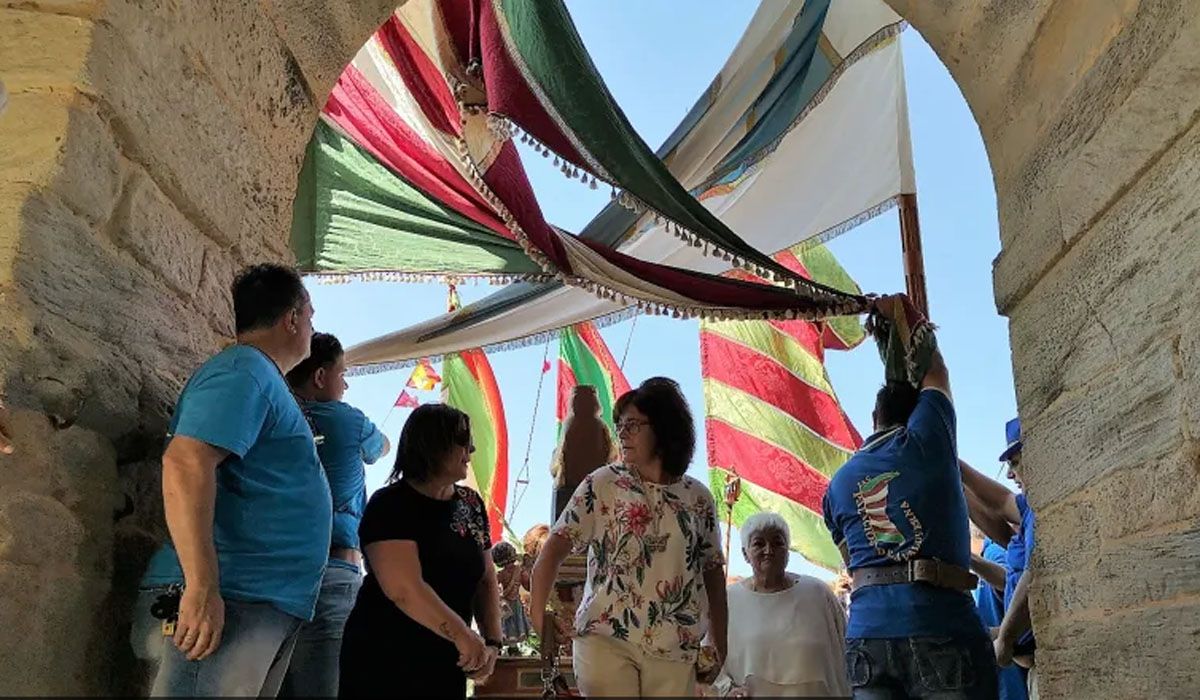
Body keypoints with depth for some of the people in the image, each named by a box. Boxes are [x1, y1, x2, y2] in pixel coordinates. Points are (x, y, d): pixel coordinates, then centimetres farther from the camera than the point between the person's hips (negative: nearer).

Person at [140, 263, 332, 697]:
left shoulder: (262, 380, 21)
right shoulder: (244, 372, -11)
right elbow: (186, 464, -24)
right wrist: (202, 588, -27)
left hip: (270, 602, 10)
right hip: (234, 597, -10)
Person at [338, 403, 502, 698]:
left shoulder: (471, 504, 6)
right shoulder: (390, 505, -14)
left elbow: (486, 581, 9)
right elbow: (405, 589, -24)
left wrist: (492, 641, -3)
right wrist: (462, 635, -26)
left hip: (447, 663, 6)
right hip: (385, 661, -6)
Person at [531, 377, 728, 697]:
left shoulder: (698, 498, 6)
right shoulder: (601, 485, -2)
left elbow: (713, 572, 11)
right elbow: (555, 547, -8)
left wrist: (719, 646, 10)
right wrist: (538, 613, -20)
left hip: (675, 649, 2)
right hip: (606, 639, -2)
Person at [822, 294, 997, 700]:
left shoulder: (839, 483, 17)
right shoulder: (925, 440, 6)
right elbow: (935, 372, 25)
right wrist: (906, 315, 38)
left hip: (866, 635, 4)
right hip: (941, 628, -4)